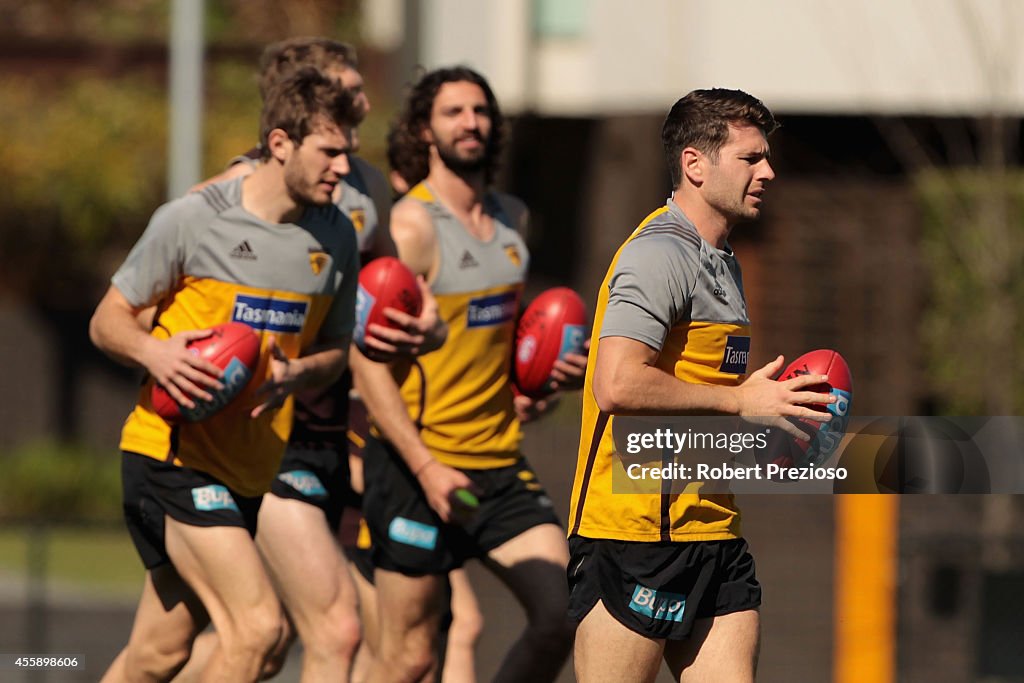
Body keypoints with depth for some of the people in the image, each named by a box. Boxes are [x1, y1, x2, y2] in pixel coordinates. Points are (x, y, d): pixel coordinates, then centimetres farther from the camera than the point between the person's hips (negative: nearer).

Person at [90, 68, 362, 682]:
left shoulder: (337, 238, 5)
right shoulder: (193, 220, -10)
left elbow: (334, 351, 17)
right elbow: (108, 322, -1)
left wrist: (294, 374, -7)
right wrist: (155, 353, -24)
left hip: (252, 468, 6)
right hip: (173, 453, -6)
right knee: (258, 626, -19)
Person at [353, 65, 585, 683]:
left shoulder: (513, 219, 11)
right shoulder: (411, 224, -11)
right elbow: (368, 358, -15)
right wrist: (425, 468, -22)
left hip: (501, 465, 7)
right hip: (418, 465, -7)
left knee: (562, 614, -6)